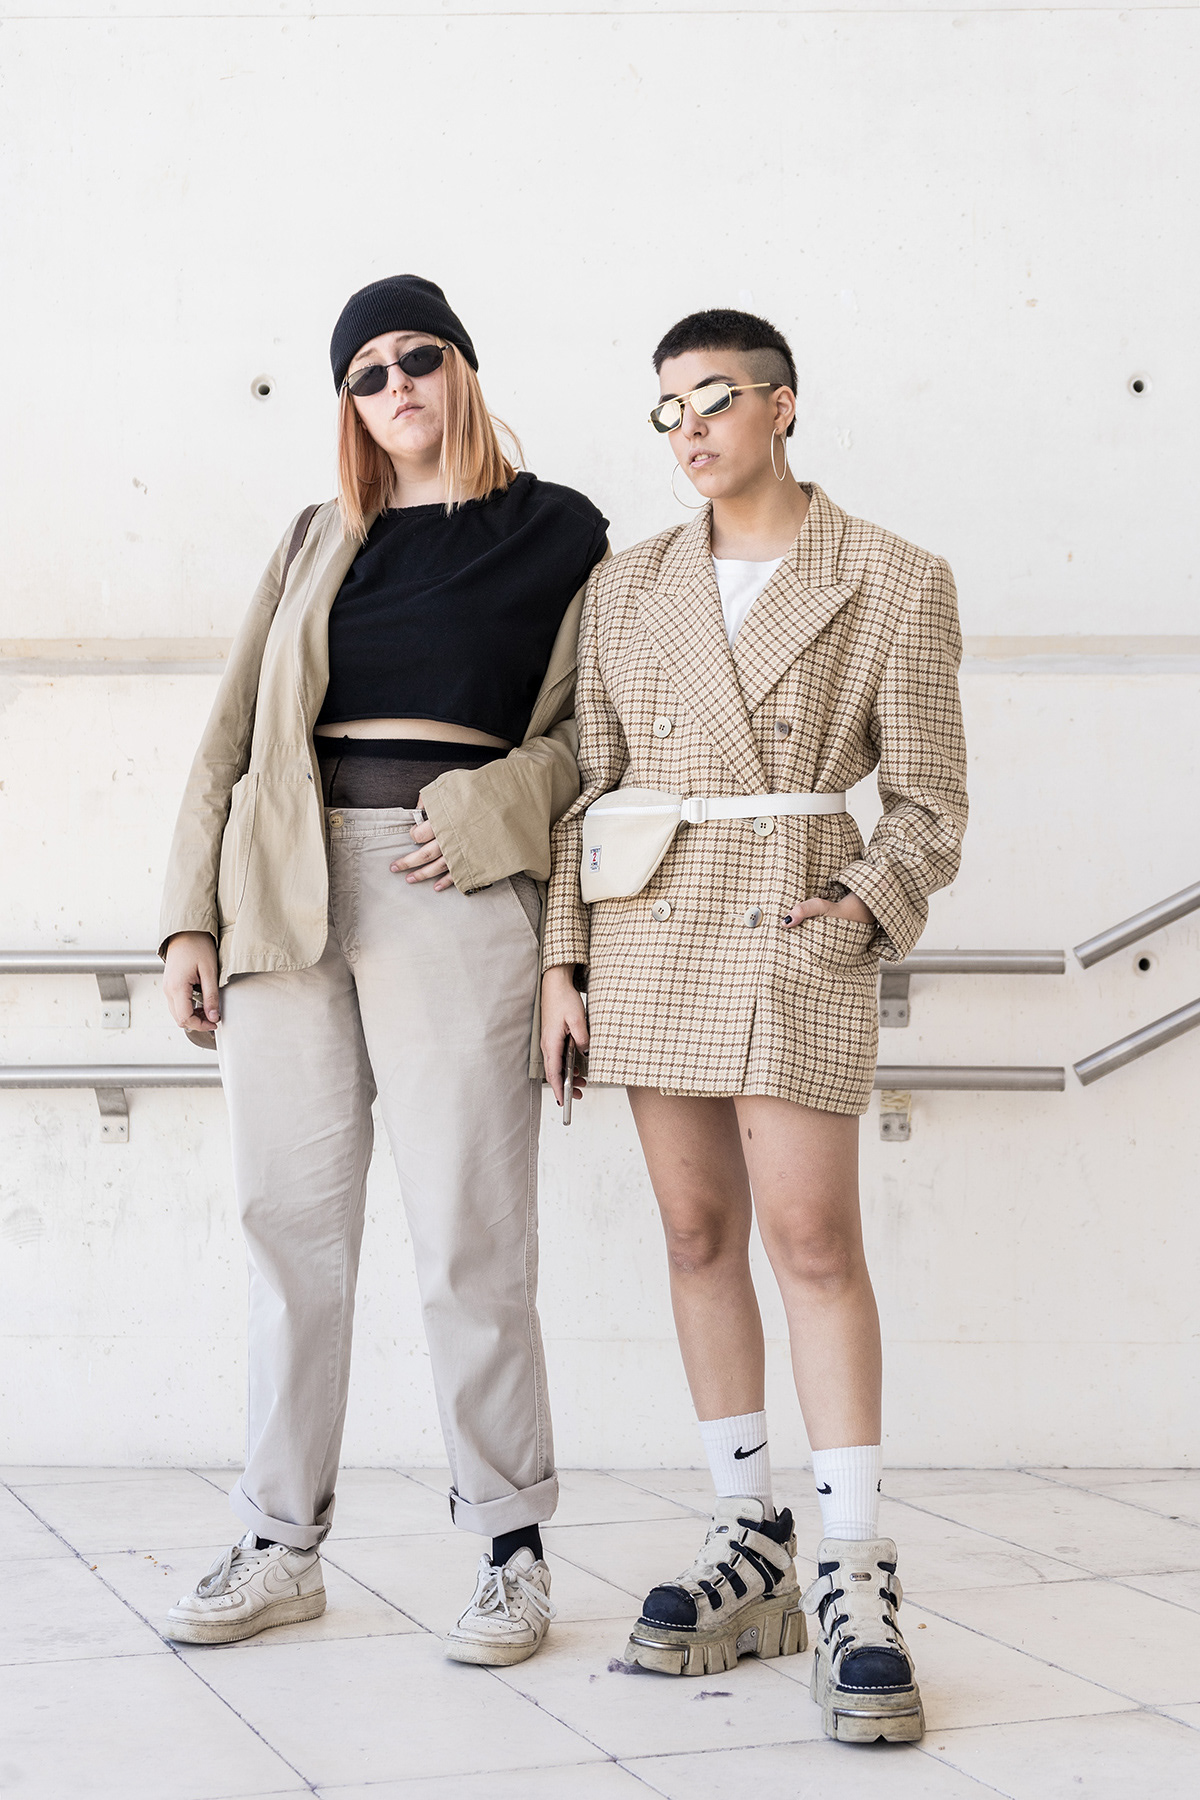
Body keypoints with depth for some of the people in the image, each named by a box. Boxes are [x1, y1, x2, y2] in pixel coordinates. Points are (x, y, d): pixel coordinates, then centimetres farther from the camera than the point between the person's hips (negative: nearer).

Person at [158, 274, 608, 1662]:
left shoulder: (560, 534, 9)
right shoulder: (315, 545, 19)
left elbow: (591, 730, 7)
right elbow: (232, 737, 14)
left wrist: (487, 812, -10)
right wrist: (190, 917, 5)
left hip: (452, 892, -3)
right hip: (286, 893, 4)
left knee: (467, 1233, -4)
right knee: (289, 1219, 4)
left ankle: (511, 1549, 7)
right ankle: (281, 1545, 14)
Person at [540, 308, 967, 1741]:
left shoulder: (895, 584, 2)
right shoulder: (626, 589, 12)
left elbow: (928, 803, 4)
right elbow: (589, 786, 11)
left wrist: (869, 907, -12)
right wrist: (561, 962, 5)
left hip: (799, 926, -4)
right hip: (646, 925, 4)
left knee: (812, 1237, -10)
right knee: (698, 1233, 6)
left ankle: (854, 1582, -4)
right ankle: (750, 1549, 14)